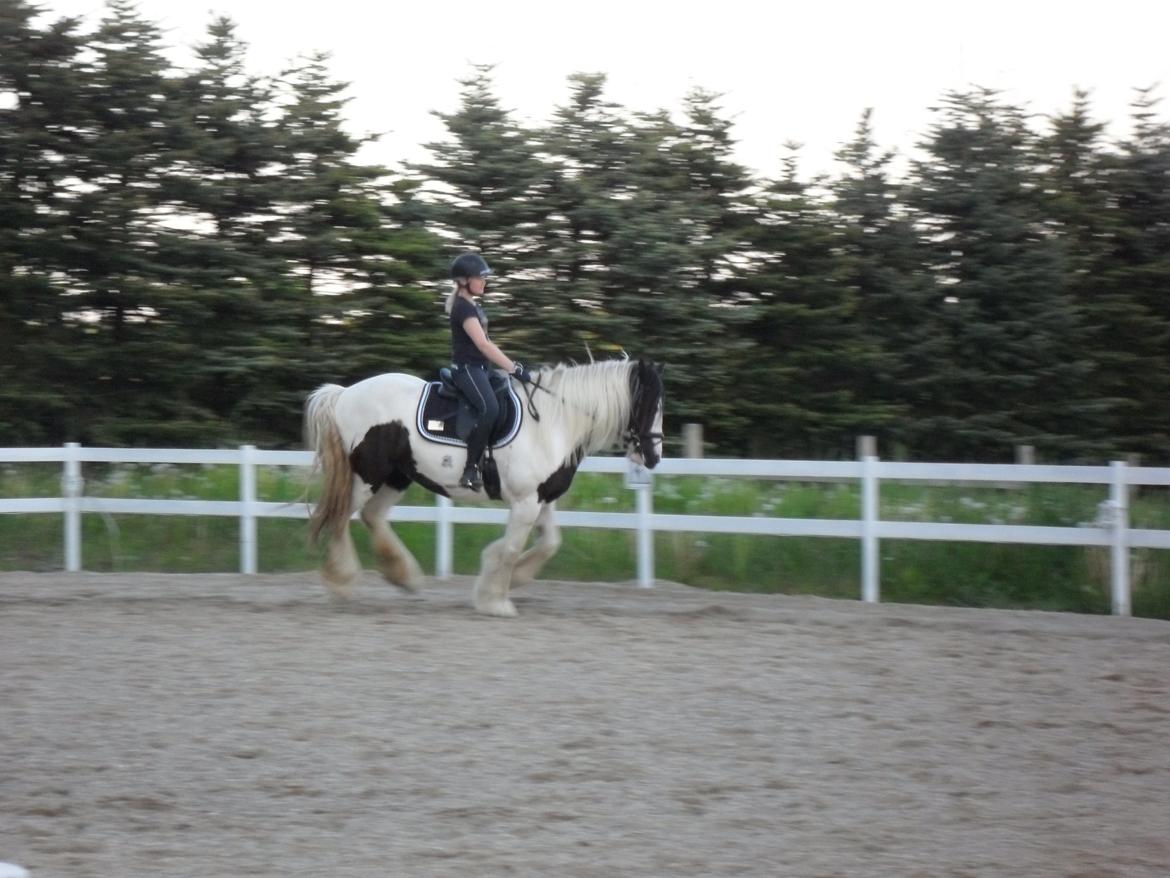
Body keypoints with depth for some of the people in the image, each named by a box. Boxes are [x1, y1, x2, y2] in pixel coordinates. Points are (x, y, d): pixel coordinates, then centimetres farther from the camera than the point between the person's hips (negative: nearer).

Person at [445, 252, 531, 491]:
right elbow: (482, 345, -22)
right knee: (489, 408, -32)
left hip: (480, 368, 11)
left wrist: (512, 365, 15)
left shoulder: (473, 306, 17)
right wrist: (514, 368, -25)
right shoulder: (463, 308, -14)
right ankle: (470, 469, -33)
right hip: (468, 369, -11)